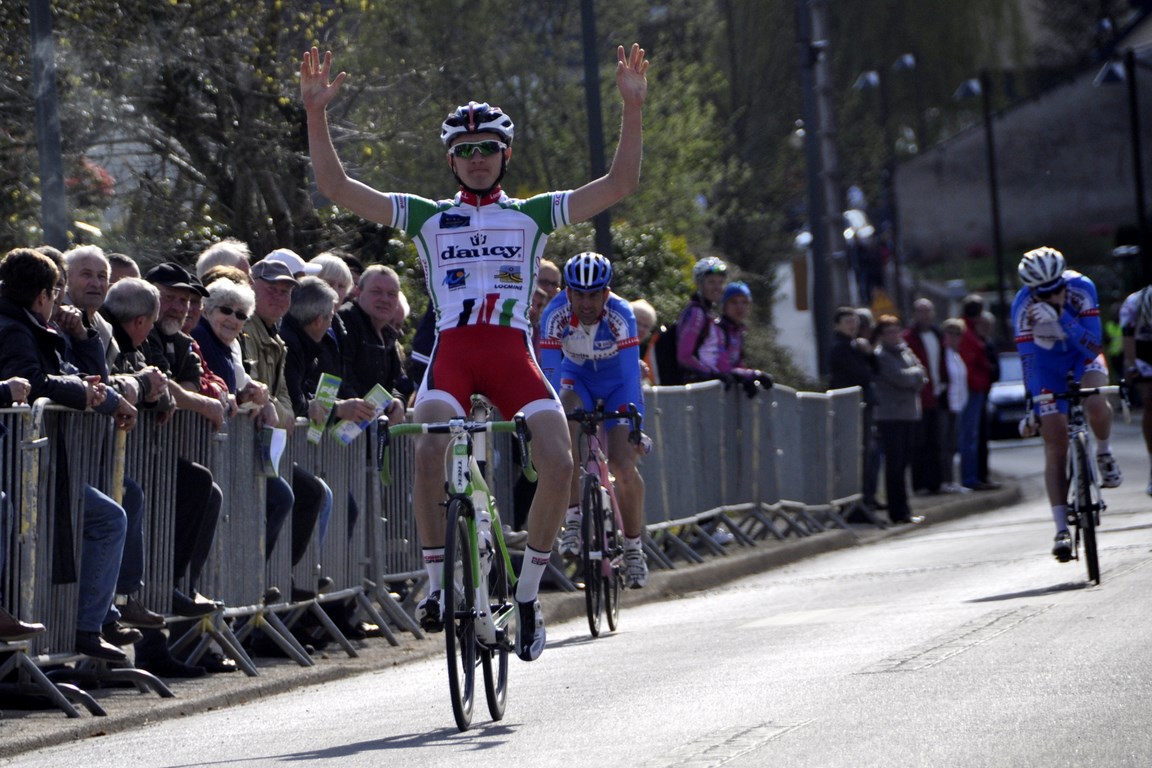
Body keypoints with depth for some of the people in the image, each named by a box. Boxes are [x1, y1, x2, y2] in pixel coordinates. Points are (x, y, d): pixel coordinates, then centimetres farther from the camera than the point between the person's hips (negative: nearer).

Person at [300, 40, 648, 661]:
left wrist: (632, 107, -4)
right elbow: (338, 188, 7)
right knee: (429, 450, -29)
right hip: (452, 349, -1)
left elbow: (619, 185, 7)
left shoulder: (533, 214, 15)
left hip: (512, 350, 1)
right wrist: (316, 114, -4)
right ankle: (436, 583, -13)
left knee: (559, 460, -19)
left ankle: (528, 593, -2)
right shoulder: (427, 217, 15)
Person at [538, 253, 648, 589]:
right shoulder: (555, 314, -29)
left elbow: (631, 372, -33)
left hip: (617, 383, -1)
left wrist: (632, 424, -39)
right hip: (577, 378, 1)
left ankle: (633, 549, 7)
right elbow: (548, 369, -30)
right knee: (563, 425, -34)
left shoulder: (620, 314, -32)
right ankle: (573, 520, -26)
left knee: (624, 467, -15)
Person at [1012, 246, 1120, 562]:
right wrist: (1030, 407, -31)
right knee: (1055, 447, -10)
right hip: (1047, 364, 0)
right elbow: (1027, 358, -27)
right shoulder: (1023, 306, -29)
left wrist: (1062, 320, -44)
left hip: (1083, 356, 0)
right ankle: (1062, 530, -9)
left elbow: (1095, 345, -30)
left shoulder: (1081, 288, -28)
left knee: (1095, 404, -33)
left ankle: (1104, 454, 0)